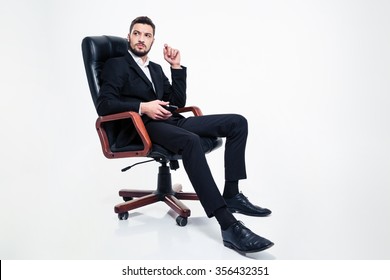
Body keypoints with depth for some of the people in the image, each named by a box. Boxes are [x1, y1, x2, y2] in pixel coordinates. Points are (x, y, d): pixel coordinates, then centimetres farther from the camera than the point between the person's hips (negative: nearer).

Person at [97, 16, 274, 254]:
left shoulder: (156, 69, 27)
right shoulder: (117, 65, 8)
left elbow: (178, 102, 18)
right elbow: (104, 105, -6)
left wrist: (176, 66, 11)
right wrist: (142, 107, -17)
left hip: (172, 121, 7)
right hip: (145, 127, -7)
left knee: (237, 122, -8)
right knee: (191, 140, -40)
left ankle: (231, 195, -9)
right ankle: (229, 226, -43)